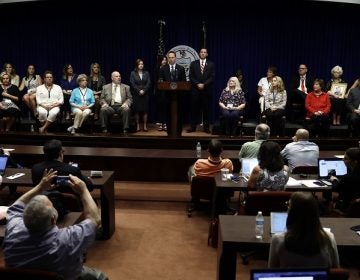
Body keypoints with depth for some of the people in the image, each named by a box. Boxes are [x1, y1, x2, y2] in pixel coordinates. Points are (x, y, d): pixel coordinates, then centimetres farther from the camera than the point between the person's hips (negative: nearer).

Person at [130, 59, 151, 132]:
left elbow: (148, 83, 2)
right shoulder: (133, 73, 4)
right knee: (137, 110, -1)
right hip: (136, 94, -2)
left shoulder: (146, 73, 10)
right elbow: (132, 84, -3)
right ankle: (137, 126, 3)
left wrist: (143, 90, -10)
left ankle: (145, 126, 2)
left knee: (145, 110, -1)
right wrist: (139, 91, -12)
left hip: (145, 94, 2)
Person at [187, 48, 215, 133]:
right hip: (195, 89, 0)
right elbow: (191, 76, 2)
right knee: (194, 109, 1)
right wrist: (197, 84, -11)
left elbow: (212, 77, -1)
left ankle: (206, 127, 8)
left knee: (206, 109, 2)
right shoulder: (193, 64, 9)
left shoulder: (211, 64, 7)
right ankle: (193, 127, 7)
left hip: (207, 90, 0)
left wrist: (204, 84, -12)